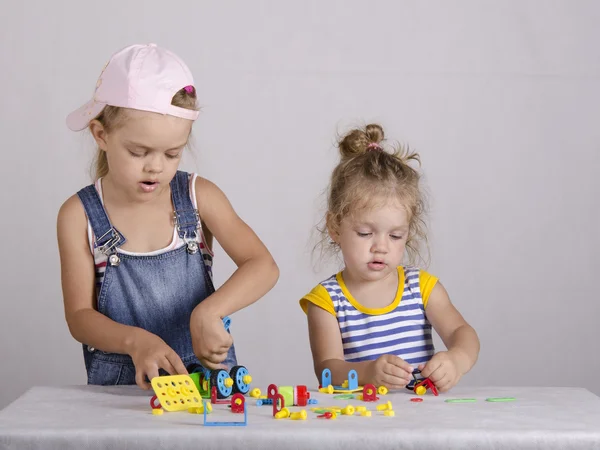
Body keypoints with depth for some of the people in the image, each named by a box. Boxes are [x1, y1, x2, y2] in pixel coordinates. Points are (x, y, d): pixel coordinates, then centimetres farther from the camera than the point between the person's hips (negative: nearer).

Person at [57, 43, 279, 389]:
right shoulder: (80, 215, -1)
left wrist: (209, 312, -23)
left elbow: (263, 266, -6)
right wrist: (134, 340, -22)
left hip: (206, 371, 0)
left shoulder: (198, 196, 1)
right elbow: (79, 316, -2)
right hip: (120, 385, 0)